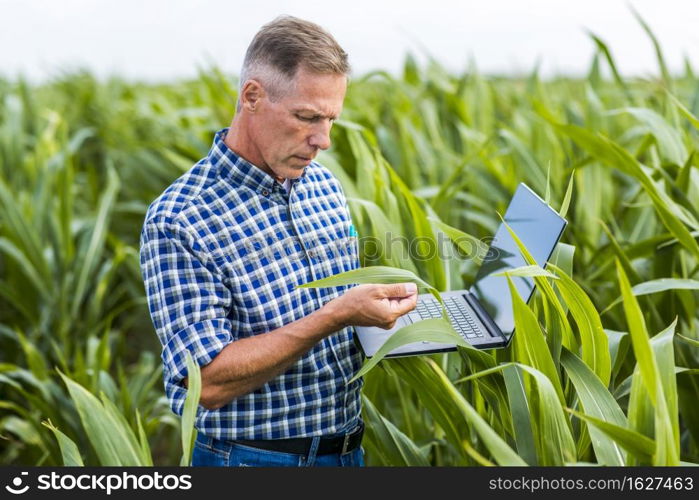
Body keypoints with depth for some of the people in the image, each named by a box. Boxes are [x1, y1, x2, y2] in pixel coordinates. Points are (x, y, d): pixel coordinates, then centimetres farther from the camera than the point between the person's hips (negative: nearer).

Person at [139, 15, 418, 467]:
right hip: (250, 455, -6)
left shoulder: (323, 184, 1)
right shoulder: (177, 222, -20)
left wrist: (381, 302, -8)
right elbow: (211, 383, -25)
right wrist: (336, 316, -29)